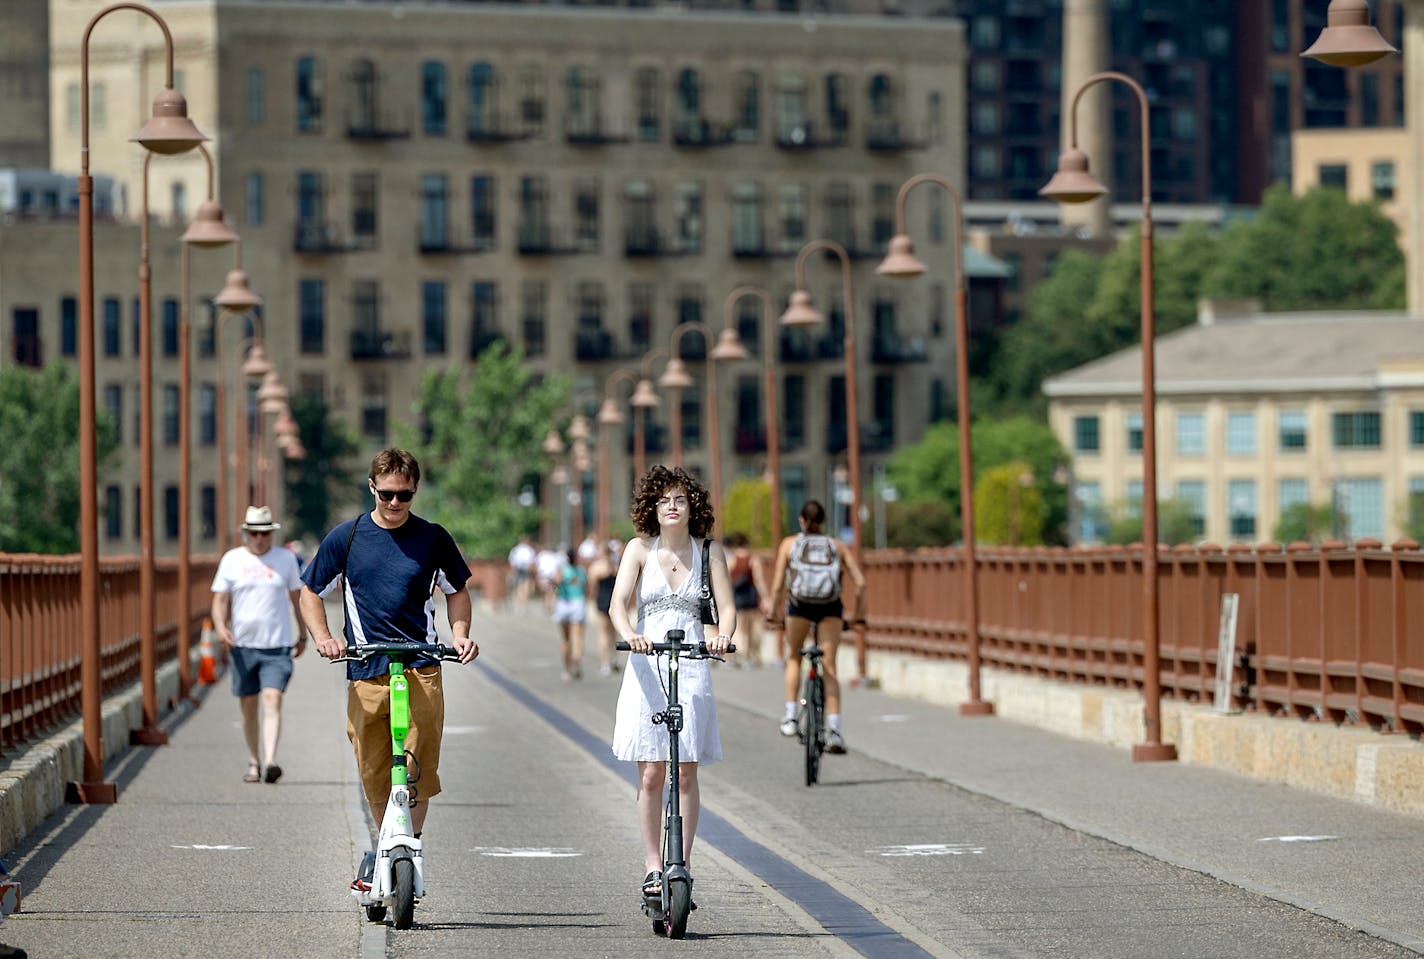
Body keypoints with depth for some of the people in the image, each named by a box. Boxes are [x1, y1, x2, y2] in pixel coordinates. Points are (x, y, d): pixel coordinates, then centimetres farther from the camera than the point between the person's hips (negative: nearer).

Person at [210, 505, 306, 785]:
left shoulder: (286, 559, 6)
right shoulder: (231, 560, 5)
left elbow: (296, 597, 15)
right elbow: (220, 599, 5)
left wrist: (302, 635, 19)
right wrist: (220, 626, -14)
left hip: (277, 645, -1)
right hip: (243, 644, 1)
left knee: (272, 701, -16)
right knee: (248, 707, 7)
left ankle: (270, 762, -26)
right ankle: (254, 762, 22)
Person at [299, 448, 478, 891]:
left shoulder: (432, 538, 6)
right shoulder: (346, 538, 5)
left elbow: (457, 590, 18)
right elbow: (311, 592, 13)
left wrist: (459, 635, 1)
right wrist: (323, 638, -2)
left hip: (421, 671, -1)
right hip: (365, 672, 1)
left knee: (418, 770, -11)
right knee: (373, 773, 4)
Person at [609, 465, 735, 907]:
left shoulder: (709, 552, 4)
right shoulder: (639, 548, 2)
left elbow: (727, 607, -1)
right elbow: (618, 602, -10)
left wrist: (722, 635, -24)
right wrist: (628, 633, -31)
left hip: (691, 668, 1)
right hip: (647, 666, -1)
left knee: (686, 771, 0)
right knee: (650, 772, -2)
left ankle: (682, 863, 7)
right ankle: (653, 866, 4)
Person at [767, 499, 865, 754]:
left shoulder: (790, 544, 19)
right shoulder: (837, 547, 22)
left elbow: (777, 586, 9)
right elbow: (860, 584, 11)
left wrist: (773, 613, 22)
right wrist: (855, 613, 24)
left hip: (800, 602, 0)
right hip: (830, 606, 0)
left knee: (793, 658, 22)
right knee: (829, 668, 3)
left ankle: (790, 717, 12)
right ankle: (834, 730, -8)